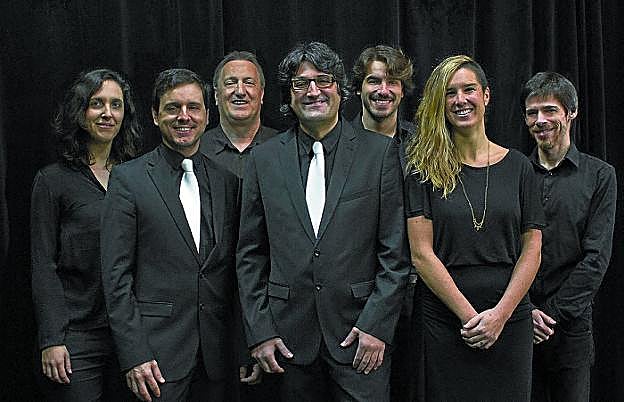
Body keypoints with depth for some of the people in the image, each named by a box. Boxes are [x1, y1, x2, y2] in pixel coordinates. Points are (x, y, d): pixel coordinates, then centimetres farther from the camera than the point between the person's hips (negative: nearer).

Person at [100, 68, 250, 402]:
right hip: (158, 352, -4)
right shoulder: (127, 179, -3)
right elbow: (116, 275, -6)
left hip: (216, 352, 4)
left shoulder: (226, 178, 9)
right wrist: (133, 355, -12)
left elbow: (234, 267, 11)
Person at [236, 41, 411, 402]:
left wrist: (376, 325, -8)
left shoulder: (380, 151, -1)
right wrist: (259, 331, 1)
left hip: (361, 332, -2)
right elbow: (250, 256, 7)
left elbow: (396, 251, -2)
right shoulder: (265, 159, 5)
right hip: (291, 337, 2)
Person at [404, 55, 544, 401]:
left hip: (510, 319, 2)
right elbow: (422, 255, -7)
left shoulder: (518, 166, 5)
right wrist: (470, 316, -12)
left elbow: (531, 250, 3)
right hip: (445, 322, -2)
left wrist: (500, 314, -9)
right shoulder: (424, 169, -1)